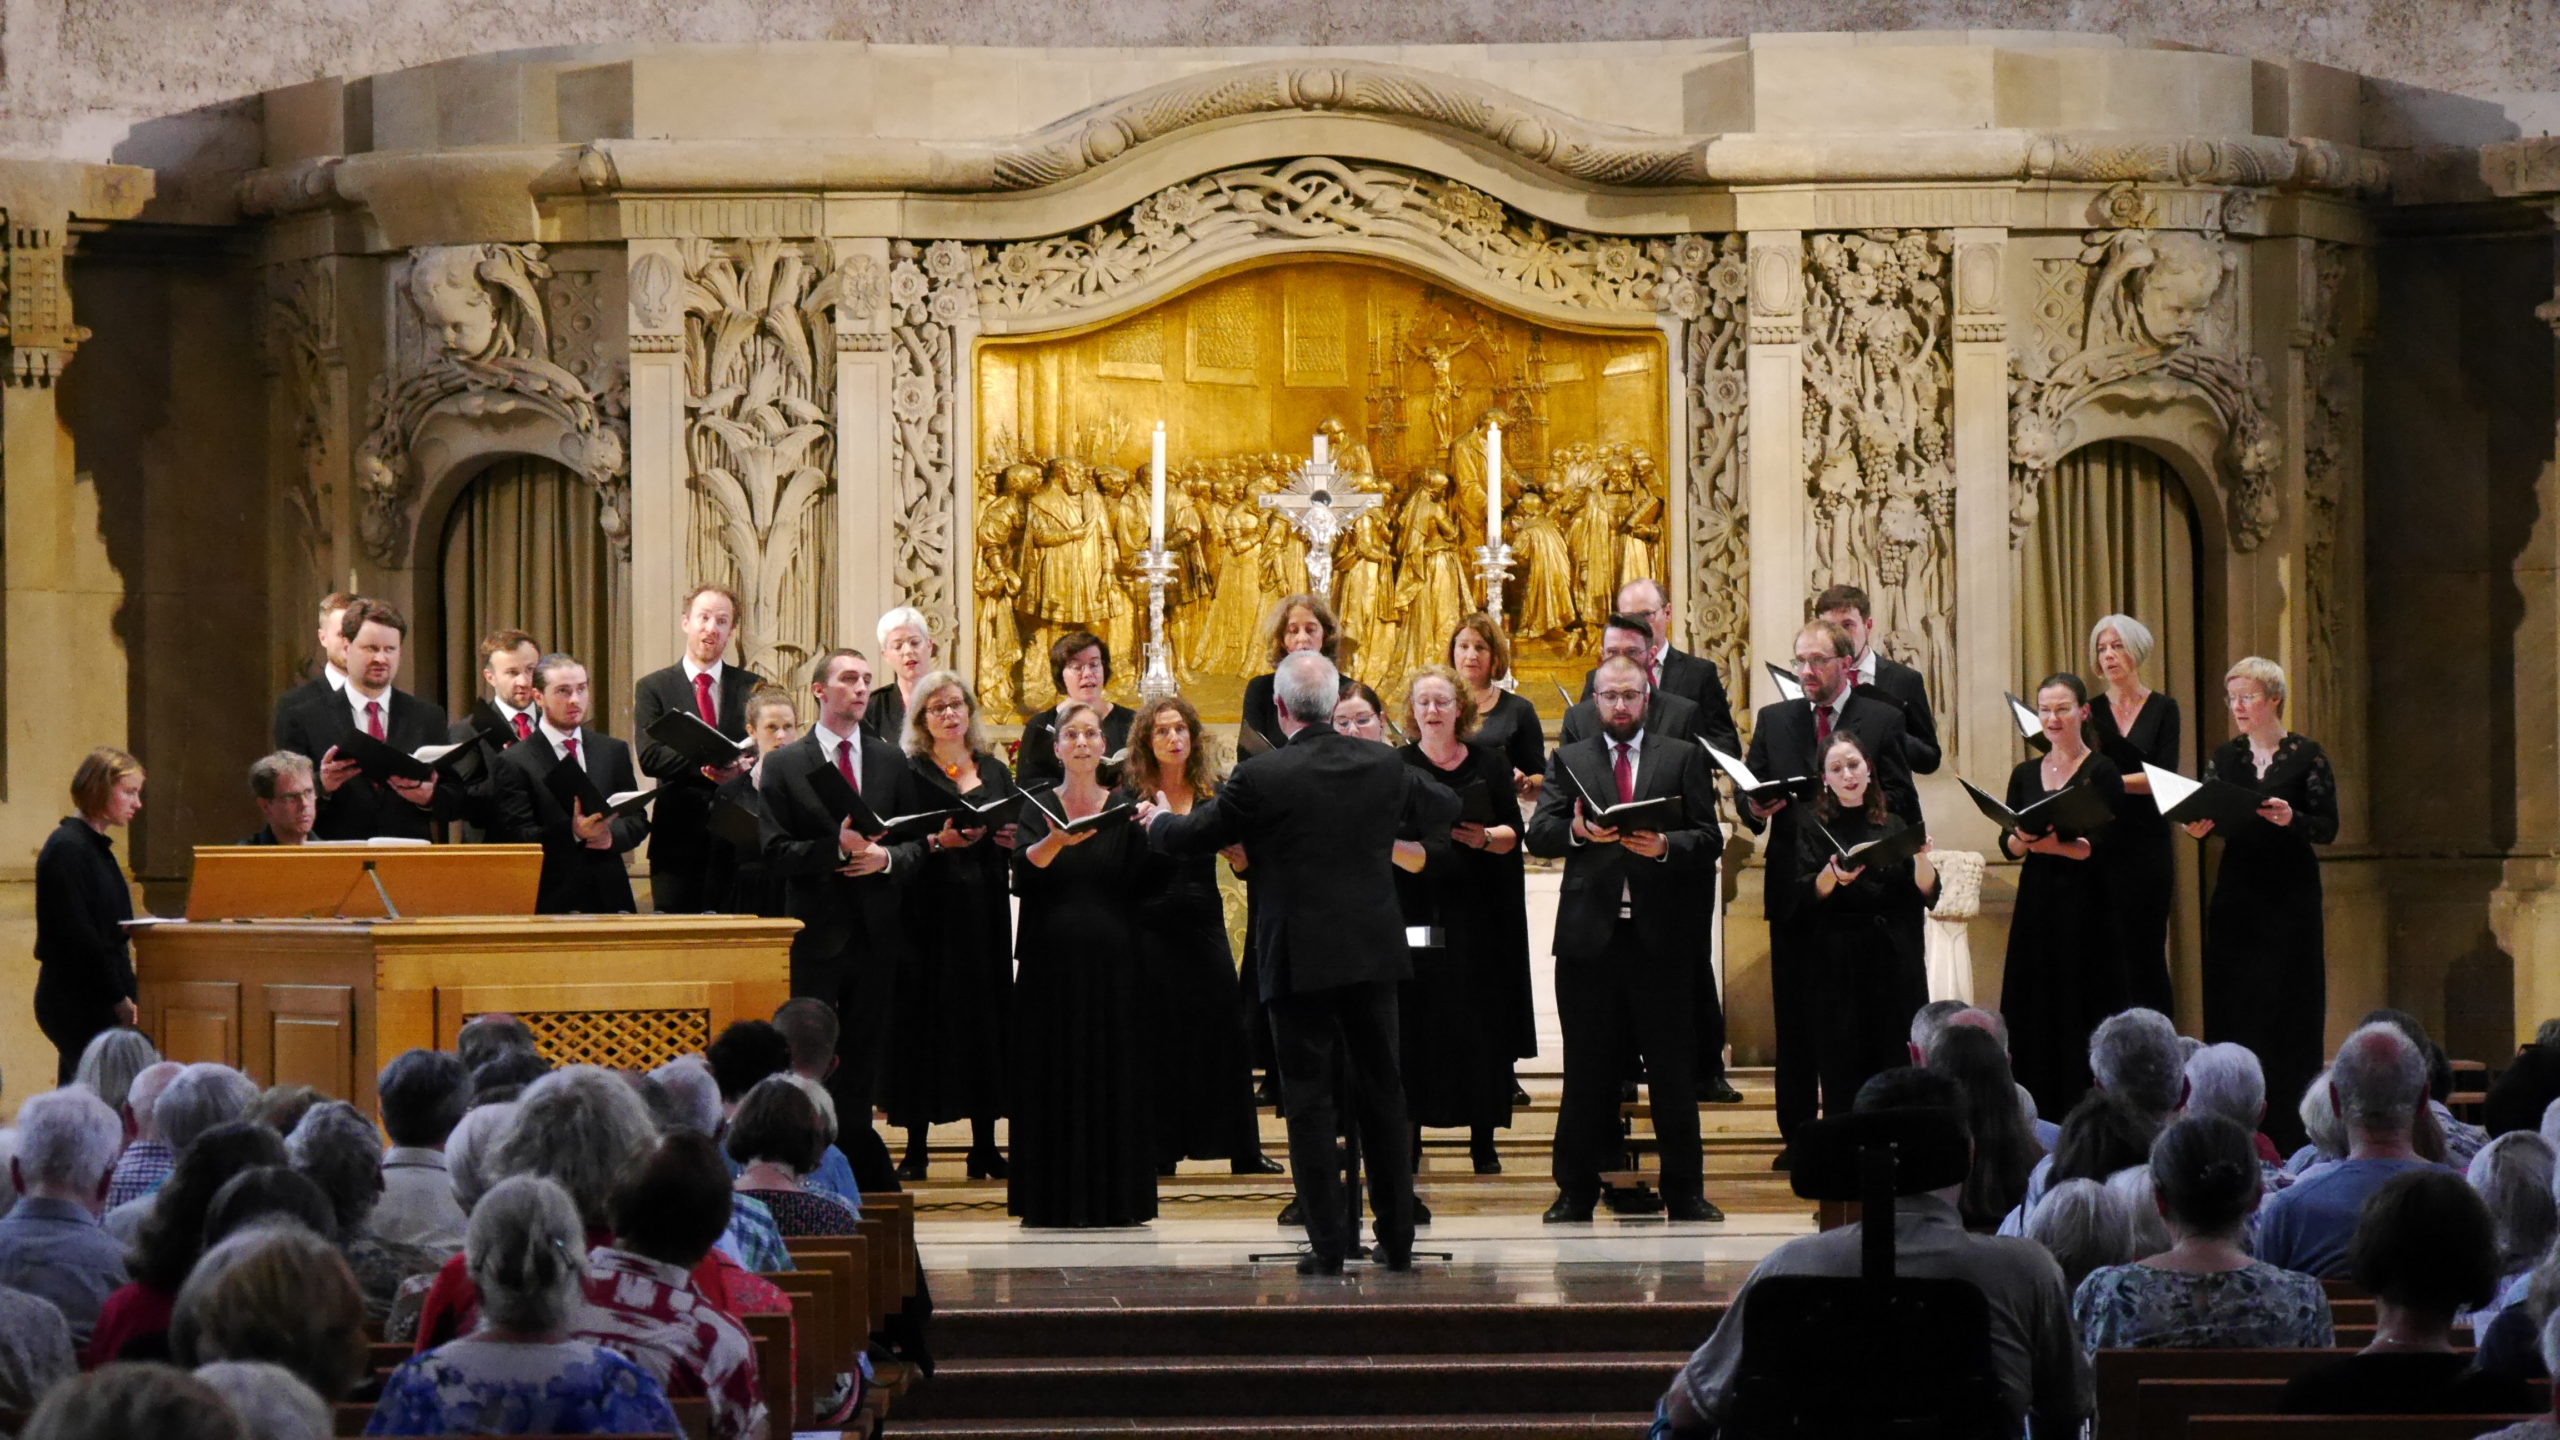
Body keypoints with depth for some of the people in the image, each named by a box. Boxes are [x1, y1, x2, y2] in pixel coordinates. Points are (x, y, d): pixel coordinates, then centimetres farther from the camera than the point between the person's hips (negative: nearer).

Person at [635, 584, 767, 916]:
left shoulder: (752, 687, 12)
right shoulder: (654, 687, 6)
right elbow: (649, 757, -6)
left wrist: (742, 770, -19)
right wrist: (706, 763, -20)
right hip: (678, 837, -1)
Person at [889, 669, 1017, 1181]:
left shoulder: (994, 772, 15)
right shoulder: (909, 774, 0)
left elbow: (1013, 842, 17)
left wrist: (1015, 840, -4)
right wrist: (937, 842, -23)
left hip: (985, 909, 4)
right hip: (930, 909, -4)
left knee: (985, 1017, 4)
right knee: (925, 1018, -6)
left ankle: (985, 1146, 9)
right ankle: (915, 1147, -2)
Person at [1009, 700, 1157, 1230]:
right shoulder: (1037, 807, 6)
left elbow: (1136, 881, -4)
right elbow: (1022, 870, -14)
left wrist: (1145, 828, -20)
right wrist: (1056, 841, -32)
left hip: (1111, 961, 0)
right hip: (1050, 962, 0)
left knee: (1113, 1077, -1)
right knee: (1052, 1080, -2)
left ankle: (1115, 1198, 4)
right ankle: (1055, 1199, 2)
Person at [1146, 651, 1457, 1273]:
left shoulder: (1259, 778, -13)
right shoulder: (1384, 766, 0)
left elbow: (1189, 837, -1)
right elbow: (1444, 807, 19)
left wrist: (1157, 818, 22)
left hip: (1299, 960, -4)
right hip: (1374, 954, 4)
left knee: (1309, 1100, 2)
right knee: (1382, 1092, 12)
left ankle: (1329, 1243, -1)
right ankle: (1397, 1238, 15)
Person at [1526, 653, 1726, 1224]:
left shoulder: (1683, 758, 9)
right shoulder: (1569, 761, 11)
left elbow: (1709, 839, 2)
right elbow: (1538, 834, -1)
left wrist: (1665, 846, -18)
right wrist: (1577, 832, -21)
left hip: (1661, 934, -1)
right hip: (1589, 935, 1)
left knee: (1673, 1070, 2)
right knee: (1586, 1070, 4)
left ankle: (1684, 1192, 8)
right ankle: (1576, 1192, 10)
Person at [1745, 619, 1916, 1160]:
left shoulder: (1882, 720, 4)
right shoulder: (1773, 720, 13)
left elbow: (1900, 803, -1)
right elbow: (1749, 795, 10)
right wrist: (1756, 809, -12)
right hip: (1793, 887, 3)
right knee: (1794, 1016, 4)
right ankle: (1796, 1133, 9)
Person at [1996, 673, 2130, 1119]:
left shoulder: (2102, 772, -3)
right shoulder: (2026, 774, 12)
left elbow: (2102, 845, -12)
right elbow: (2007, 844, 7)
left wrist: (2054, 844, -27)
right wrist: (2022, 839, -16)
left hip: (2085, 905, -5)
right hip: (2035, 903, 5)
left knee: (2082, 1015, -6)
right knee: (2032, 1016, 3)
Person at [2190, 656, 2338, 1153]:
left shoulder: (2307, 757, -2)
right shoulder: (2224, 757, 10)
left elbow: (2328, 828, -5)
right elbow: (2209, 818, 9)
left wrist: (2292, 819, -23)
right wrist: (2198, 827, -13)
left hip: (2291, 893, -4)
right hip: (2235, 893, 4)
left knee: (2287, 1008, -4)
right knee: (2231, 1004, -1)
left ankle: (2288, 1134, -1)